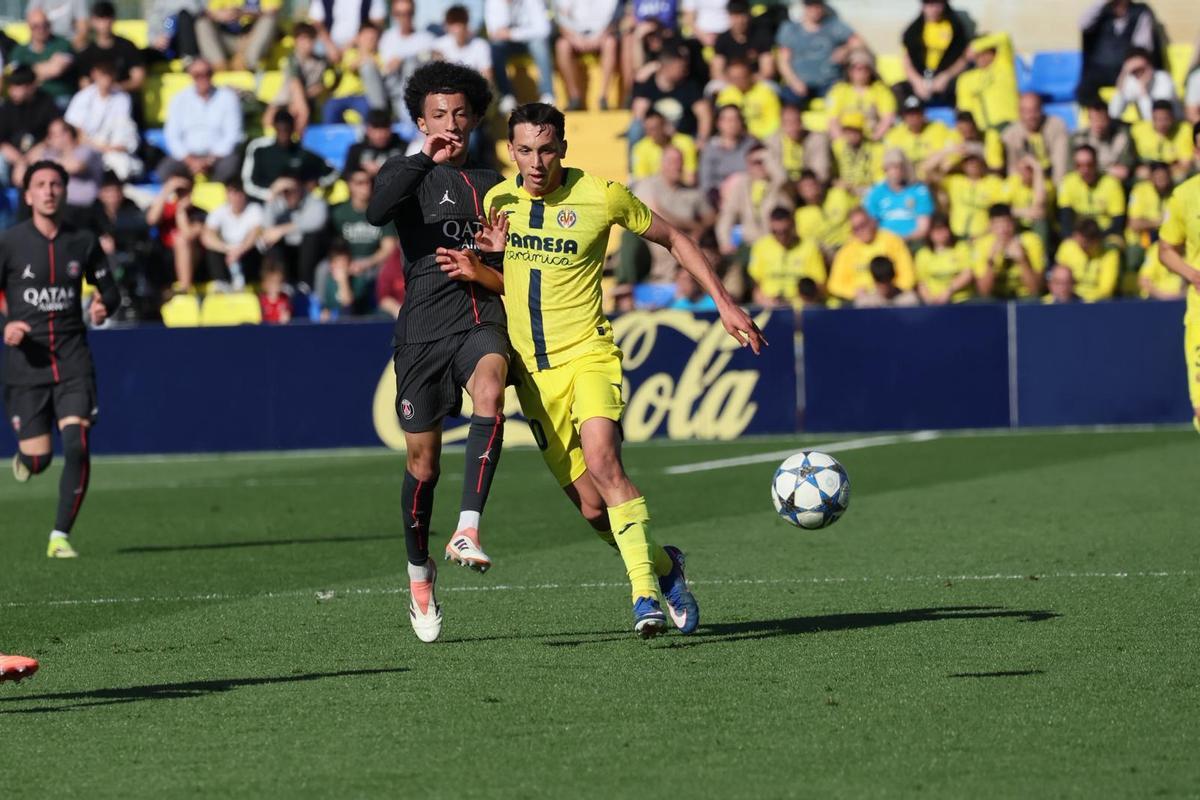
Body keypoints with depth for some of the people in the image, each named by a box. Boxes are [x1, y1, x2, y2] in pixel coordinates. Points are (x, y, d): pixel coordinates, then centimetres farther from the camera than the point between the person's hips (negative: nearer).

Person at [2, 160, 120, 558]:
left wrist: (104, 307, -7)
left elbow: (109, 290, 16)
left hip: (73, 361, 1)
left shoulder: (83, 242, 4)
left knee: (77, 446, -14)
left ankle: (60, 536, -4)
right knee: (39, 458, -4)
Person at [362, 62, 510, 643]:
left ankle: (468, 531, -37)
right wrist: (426, 159, -22)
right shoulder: (407, 175, 6)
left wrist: (501, 251, 3)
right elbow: (377, 212, -18)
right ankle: (420, 578, 25)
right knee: (423, 463, 4)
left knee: (490, 394, -33)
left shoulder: (490, 183, 18)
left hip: (482, 317, 1)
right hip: (423, 328, -1)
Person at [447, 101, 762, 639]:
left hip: (587, 353, -4)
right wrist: (471, 269, -5)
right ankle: (662, 565, 26)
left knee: (602, 462, -29)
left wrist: (724, 303, 3)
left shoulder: (602, 196, -8)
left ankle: (646, 593, -29)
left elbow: (674, 241, 6)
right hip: (532, 368, 4)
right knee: (592, 507, 1)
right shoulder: (496, 201, 3)